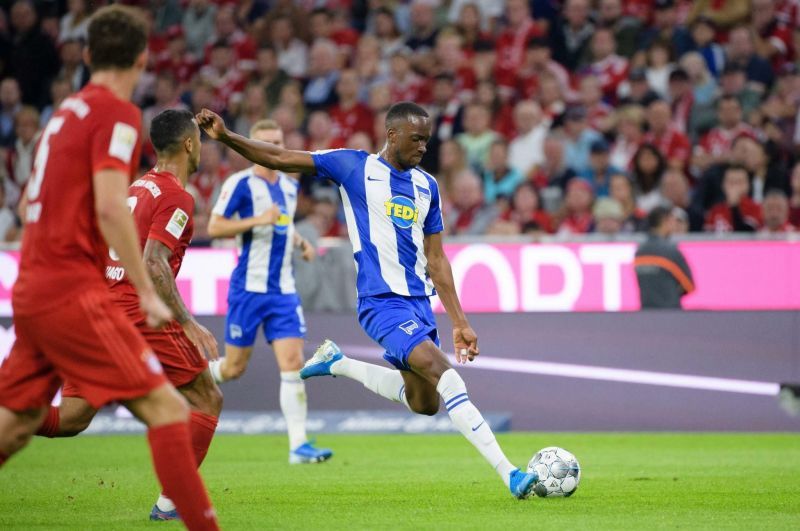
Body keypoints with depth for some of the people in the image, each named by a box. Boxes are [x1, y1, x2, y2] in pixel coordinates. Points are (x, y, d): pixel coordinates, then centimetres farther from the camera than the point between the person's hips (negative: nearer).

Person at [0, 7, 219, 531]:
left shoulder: (67, 110, 15)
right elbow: (111, 209, -19)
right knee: (165, 408, -10)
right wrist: (147, 292, -17)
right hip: (73, 291, -9)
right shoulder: (117, 113, -9)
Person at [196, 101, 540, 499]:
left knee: (424, 403, 14)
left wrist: (459, 322, 11)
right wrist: (225, 136, -17)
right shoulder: (354, 166, -2)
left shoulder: (426, 186, 12)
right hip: (382, 302, -7)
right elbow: (278, 159, -3)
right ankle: (508, 473, -25)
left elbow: (435, 259, 15)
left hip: (419, 302, 7)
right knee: (444, 374, -22)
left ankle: (336, 362, 33)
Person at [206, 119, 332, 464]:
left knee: (293, 364, -8)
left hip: (283, 290, 5)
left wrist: (300, 241, 9)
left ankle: (298, 445, -10)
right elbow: (213, 227, -13)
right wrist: (257, 220, -24)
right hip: (248, 289, -5)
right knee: (234, 368, 4)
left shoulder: (290, 186, 12)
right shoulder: (240, 183, -8)